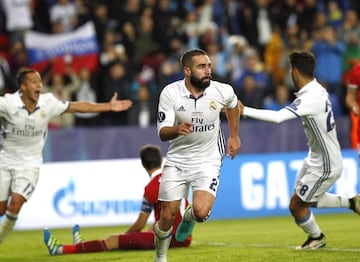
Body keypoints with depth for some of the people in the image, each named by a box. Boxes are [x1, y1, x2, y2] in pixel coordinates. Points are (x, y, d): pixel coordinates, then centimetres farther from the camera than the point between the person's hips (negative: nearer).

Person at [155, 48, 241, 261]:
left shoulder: (222, 91, -11)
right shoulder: (170, 93, -15)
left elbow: (233, 104, 14)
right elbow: (162, 132, -17)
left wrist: (234, 136, 18)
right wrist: (177, 130, -39)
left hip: (208, 161, 0)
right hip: (177, 160, 0)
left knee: (201, 212, -21)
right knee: (167, 217, 0)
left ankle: (189, 218, 18)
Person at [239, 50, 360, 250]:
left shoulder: (311, 99, -30)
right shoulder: (318, 90, -1)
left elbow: (277, 117, -40)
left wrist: (244, 111, -35)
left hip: (325, 166, -9)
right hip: (316, 159, 9)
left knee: (296, 206, 4)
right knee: (304, 200, 21)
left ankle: (316, 237, 29)